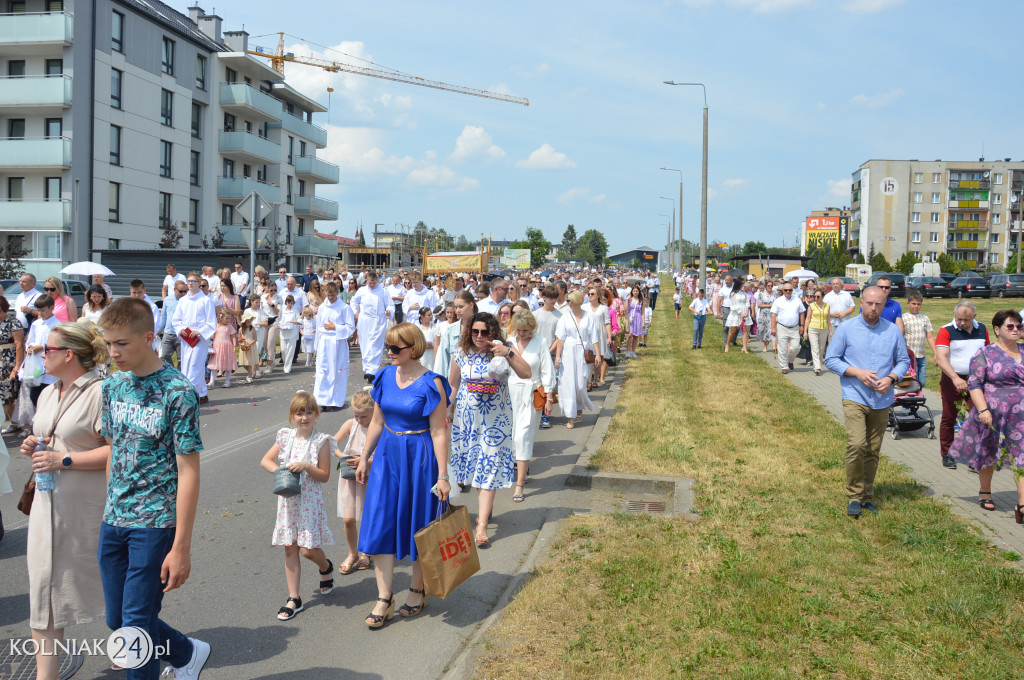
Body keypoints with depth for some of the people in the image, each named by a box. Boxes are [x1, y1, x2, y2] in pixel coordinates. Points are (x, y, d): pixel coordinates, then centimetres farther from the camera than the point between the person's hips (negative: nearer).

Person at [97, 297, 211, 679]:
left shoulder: (178, 392, -15)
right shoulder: (113, 386, 5)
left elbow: (188, 473, -15)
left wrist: (181, 547, -16)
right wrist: (110, 511, 12)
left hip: (155, 523, -7)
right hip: (114, 520, 7)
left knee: (137, 624, 0)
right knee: (117, 619, 14)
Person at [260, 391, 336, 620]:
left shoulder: (321, 441, -7)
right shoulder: (286, 437, 3)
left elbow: (325, 476, -8)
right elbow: (265, 460, 10)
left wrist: (306, 466, -22)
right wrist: (279, 470, -8)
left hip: (310, 500, -4)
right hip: (288, 500, 4)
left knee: (308, 549, -6)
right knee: (290, 549, 6)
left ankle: (326, 567, 30)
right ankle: (294, 599, 16)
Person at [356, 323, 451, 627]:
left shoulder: (431, 384, -14)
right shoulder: (385, 377, 3)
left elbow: (439, 433, -14)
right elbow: (376, 421, 12)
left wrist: (442, 476, -15)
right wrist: (364, 458, 13)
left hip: (419, 458, -5)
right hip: (387, 455, 5)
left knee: (418, 524, 8)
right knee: (380, 524, 1)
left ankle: (418, 590, 27)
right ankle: (384, 599, 9)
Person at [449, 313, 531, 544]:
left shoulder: (500, 353, -6)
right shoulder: (461, 355, 0)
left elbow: (526, 373, -18)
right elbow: (454, 386, 10)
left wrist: (509, 354, -30)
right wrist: (449, 412, 13)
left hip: (494, 419, -3)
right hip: (466, 418, 3)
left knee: (489, 468, -5)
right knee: (472, 462, 11)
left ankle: (482, 525, -6)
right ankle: (486, 507, 34)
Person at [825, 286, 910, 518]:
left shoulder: (893, 331, 5)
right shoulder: (846, 329, -1)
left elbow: (904, 361, 12)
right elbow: (831, 359, 1)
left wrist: (891, 378, -8)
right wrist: (857, 372, -13)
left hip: (882, 401, 3)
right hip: (854, 397, -3)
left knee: (873, 451, 9)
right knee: (856, 445, -16)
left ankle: (867, 496, 22)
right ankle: (854, 497, -3)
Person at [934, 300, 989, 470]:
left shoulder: (982, 329, 7)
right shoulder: (946, 331, -9)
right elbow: (941, 357, -19)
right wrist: (955, 378, -30)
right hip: (952, 380, -3)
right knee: (948, 418, 5)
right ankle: (947, 455, 17)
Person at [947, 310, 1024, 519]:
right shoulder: (985, 354, -4)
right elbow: (975, 384, -9)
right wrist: (983, 409, -20)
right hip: (993, 415, -3)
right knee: (988, 454, 13)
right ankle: (985, 492, 35)